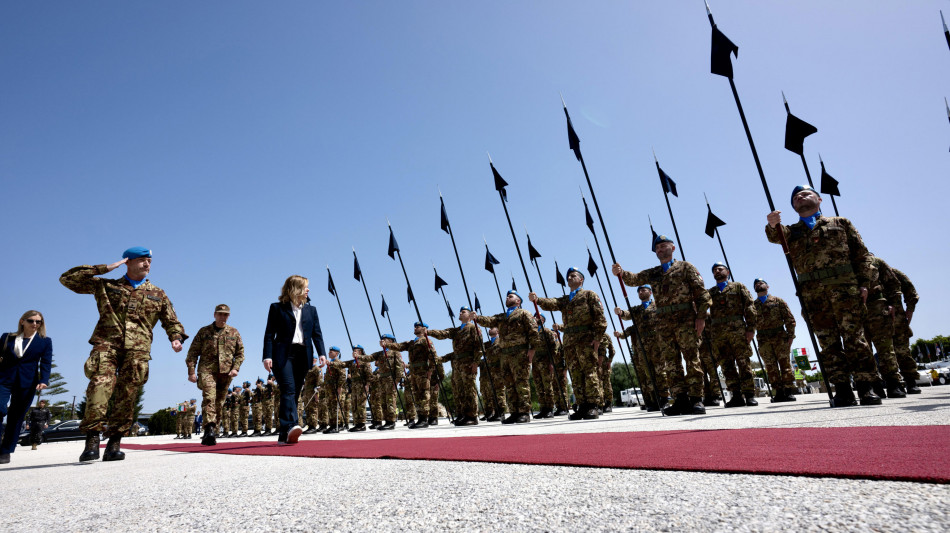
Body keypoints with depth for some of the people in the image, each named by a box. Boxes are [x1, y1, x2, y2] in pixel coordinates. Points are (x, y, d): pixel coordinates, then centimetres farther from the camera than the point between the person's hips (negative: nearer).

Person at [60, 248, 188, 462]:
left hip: (137, 349, 1)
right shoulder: (106, 286, 20)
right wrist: (103, 269, 9)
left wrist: (176, 338, 0)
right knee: (100, 384, -23)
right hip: (106, 342, -1)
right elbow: (68, 279, 17)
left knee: (127, 395, -6)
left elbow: (171, 321, 22)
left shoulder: (158, 295, 23)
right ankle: (92, 438, -24)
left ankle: (114, 444, -1)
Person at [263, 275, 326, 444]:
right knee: (288, 389, -20)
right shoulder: (277, 308, 8)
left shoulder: (311, 310, 19)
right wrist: (267, 356, -10)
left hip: (303, 355, 4)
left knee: (294, 393, 2)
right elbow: (269, 334, 3)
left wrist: (322, 353, -2)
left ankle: (283, 435, 7)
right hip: (283, 354, -4)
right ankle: (290, 427, -31)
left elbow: (317, 333, 13)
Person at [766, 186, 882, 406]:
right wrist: (773, 225, -28)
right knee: (829, 343, 1)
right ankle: (842, 390, 5)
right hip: (813, 294, 2)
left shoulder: (840, 223, 17)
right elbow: (776, 237, -3)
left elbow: (862, 253, 12)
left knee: (854, 338, -5)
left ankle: (866, 388, 0)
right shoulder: (792, 231, 20)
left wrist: (863, 283, -1)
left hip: (844, 288, -1)